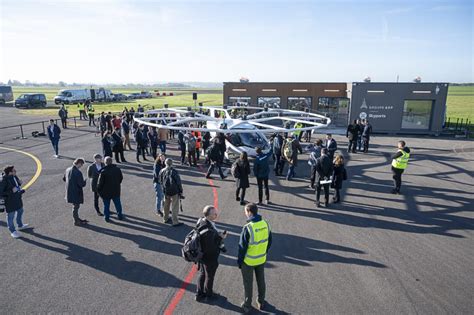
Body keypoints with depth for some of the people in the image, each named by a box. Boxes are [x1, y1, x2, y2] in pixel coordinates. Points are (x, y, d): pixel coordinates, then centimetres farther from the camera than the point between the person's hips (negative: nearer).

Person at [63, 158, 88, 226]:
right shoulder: (78, 172, -25)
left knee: (75, 206, 23)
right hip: (76, 193, -8)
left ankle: (77, 218, 38)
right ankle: (76, 221, 22)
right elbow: (81, 184, -24)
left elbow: (64, 179, 16)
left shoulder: (68, 170, 1)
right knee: (76, 206, 8)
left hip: (69, 192, 8)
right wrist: (84, 181, -5)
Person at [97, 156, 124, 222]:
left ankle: (107, 217, 22)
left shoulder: (103, 171, -20)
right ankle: (120, 216, 30)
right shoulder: (117, 169, -6)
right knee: (118, 204, 18)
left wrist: (99, 190, 1)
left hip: (106, 192, -3)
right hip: (116, 191, 3)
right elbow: (121, 178, 8)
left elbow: (100, 183, -15)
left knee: (106, 205, 13)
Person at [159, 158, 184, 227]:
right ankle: (175, 222, 8)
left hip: (166, 191, 6)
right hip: (174, 192, -5)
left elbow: (161, 182, 7)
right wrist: (181, 191, -3)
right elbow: (178, 182, -14)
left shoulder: (162, 171, -3)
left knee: (166, 205, 22)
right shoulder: (174, 172, -19)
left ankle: (165, 218, 37)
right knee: (175, 207, 3)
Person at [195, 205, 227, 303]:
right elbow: (210, 248, -31)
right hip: (209, 258, -8)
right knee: (209, 277, 19)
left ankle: (199, 294, 48)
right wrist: (221, 238, -24)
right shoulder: (209, 230, -38)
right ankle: (208, 295, 43)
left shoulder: (201, 221, -11)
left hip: (202, 254, 8)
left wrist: (219, 234, -3)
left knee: (203, 274, 28)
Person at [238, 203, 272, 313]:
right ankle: (261, 302, 39)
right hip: (261, 259, 5)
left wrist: (239, 261, -5)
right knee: (261, 281, 22)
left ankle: (247, 305, 30)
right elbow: (269, 242, 3)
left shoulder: (248, 227, -27)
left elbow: (242, 247, -19)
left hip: (248, 261, -5)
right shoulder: (265, 224, -9)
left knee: (248, 283, 14)